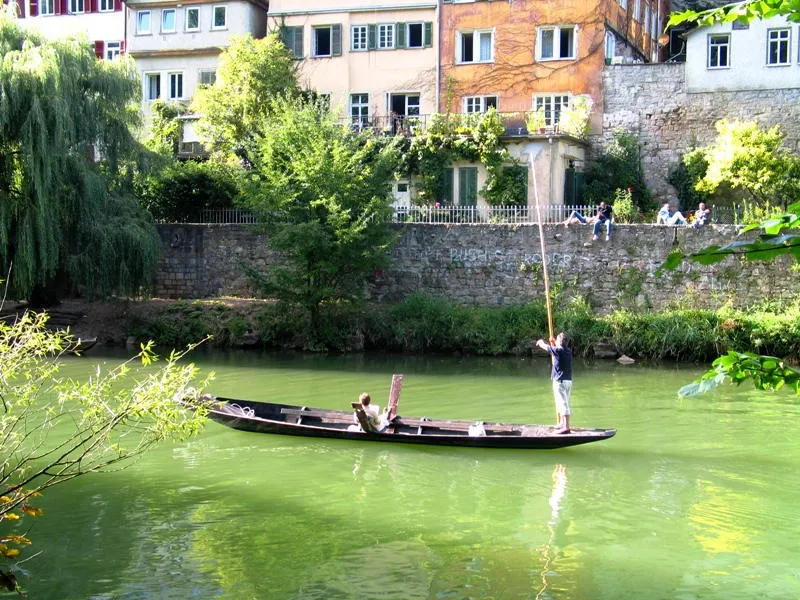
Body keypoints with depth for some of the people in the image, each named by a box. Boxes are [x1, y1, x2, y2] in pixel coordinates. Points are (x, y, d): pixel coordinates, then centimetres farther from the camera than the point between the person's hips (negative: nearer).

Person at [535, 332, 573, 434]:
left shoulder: (557, 350, -13)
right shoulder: (568, 351, 7)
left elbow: (544, 346, 4)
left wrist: (540, 342, 25)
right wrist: (553, 343, 39)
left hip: (560, 381, -8)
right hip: (569, 380, 8)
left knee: (563, 403, -11)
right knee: (563, 403, 20)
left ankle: (566, 427, -17)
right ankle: (562, 423, 32)